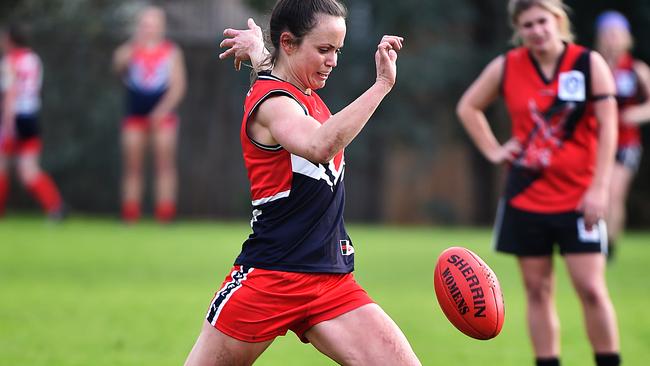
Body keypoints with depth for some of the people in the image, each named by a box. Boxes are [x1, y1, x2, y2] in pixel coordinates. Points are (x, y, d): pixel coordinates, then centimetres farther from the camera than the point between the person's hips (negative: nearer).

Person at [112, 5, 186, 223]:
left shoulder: (171, 52, 5)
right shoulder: (130, 50, 4)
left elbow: (178, 85, -2)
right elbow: (118, 65, -19)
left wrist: (163, 109, -17)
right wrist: (134, 45, -35)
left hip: (162, 115, -1)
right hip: (135, 115, 1)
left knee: (165, 163, -7)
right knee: (132, 166, 1)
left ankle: (165, 214, -7)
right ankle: (130, 216, 5)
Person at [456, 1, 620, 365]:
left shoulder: (590, 63, -5)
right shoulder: (506, 67, 2)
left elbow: (607, 127, -6)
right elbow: (468, 107, 18)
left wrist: (599, 189, -11)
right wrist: (493, 150, 6)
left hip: (578, 197, -3)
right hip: (526, 196, 3)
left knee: (591, 288, -9)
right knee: (538, 290, 4)